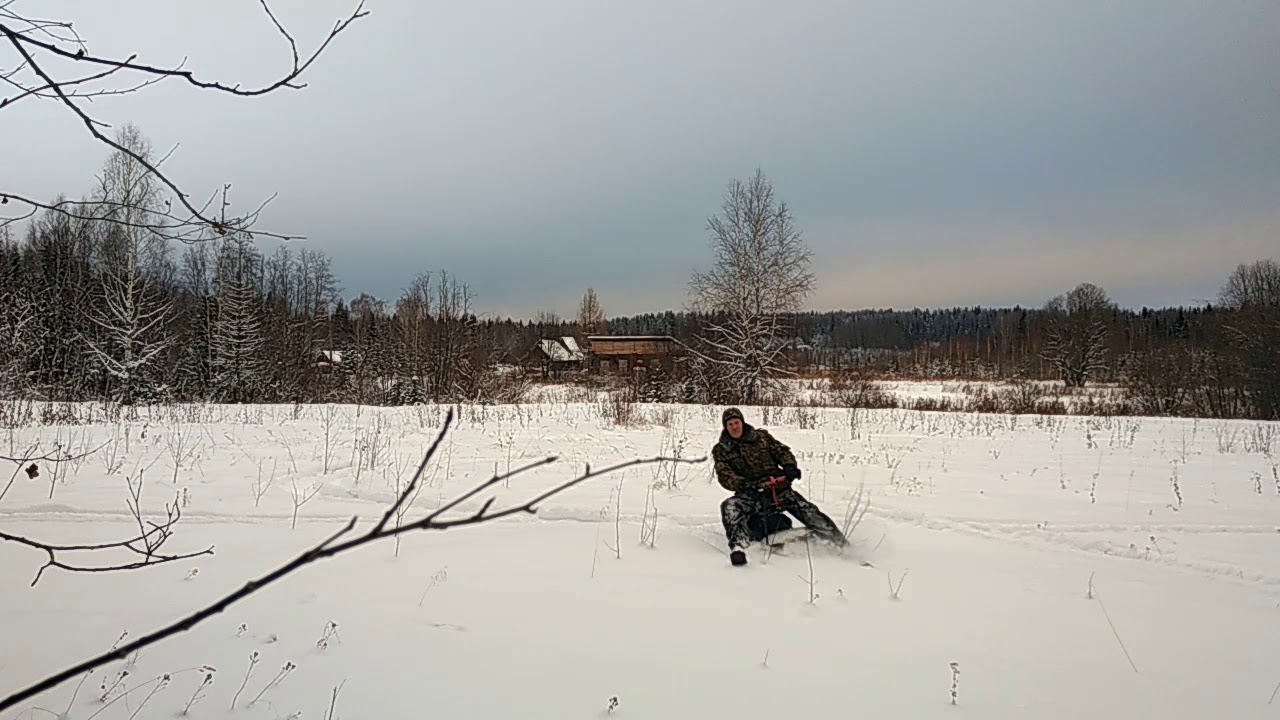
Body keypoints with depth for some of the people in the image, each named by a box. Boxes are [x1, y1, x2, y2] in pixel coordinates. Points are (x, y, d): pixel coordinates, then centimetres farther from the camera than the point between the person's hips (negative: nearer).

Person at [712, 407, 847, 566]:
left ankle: (842, 544, -8)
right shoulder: (720, 450, 7)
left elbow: (781, 450, 10)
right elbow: (724, 475, -5)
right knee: (730, 508, -32)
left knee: (807, 510, -14)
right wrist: (742, 484, -25)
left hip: (778, 487, 1)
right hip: (750, 493, -1)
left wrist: (789, 465, -12)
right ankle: (738, 547, -39)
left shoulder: (761, 436, 11)